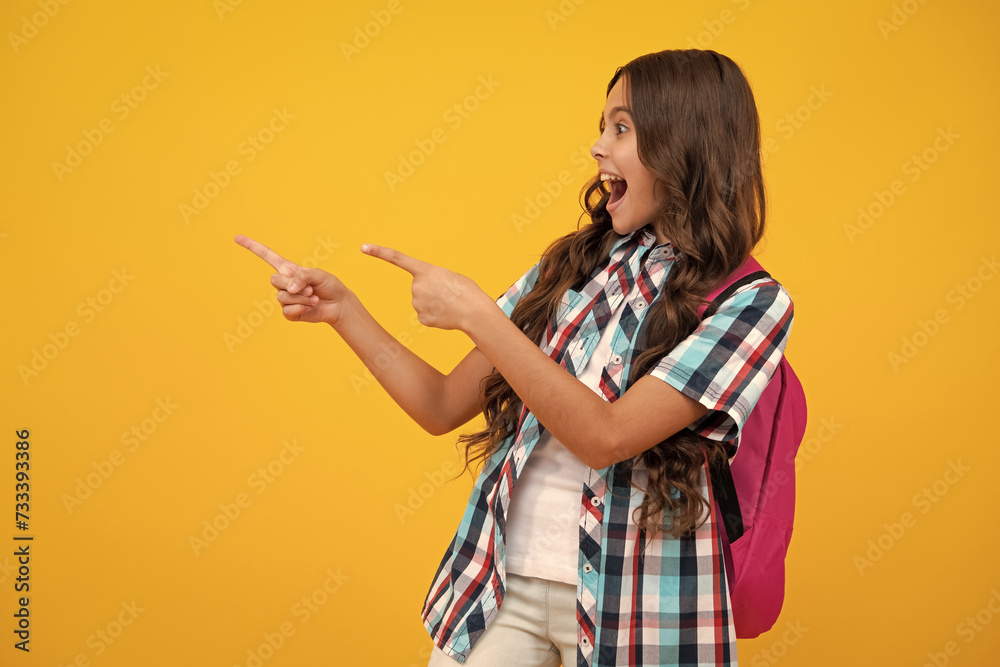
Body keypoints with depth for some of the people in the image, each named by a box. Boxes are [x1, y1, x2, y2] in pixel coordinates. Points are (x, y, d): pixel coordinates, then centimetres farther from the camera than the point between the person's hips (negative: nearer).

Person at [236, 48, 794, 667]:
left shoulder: (750, 301, -10)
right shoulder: (573, 266, 7)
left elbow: (605, 436, -21)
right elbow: (444, 406, 7)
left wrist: (476, 314, -20)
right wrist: (342, 308, -3)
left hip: (629, 608, -4)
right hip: (501, 584, 4)